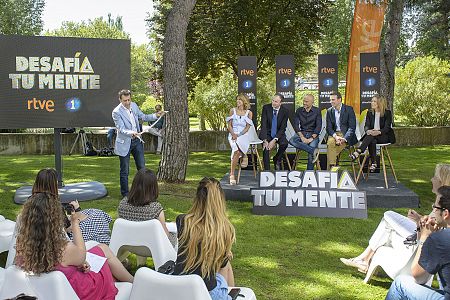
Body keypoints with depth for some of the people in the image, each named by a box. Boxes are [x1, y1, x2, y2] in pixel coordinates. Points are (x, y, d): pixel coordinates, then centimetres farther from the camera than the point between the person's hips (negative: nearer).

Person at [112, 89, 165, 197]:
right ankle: (125, 194, 18)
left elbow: (143, 117, 15)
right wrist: (131, 133, -42)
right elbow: (121, 129, -23)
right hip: (125, 143, -6)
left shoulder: (134, 105, 2)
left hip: (137, 140, 6)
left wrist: (156, 115, 1)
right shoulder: (116, 112, -17)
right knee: (124, 171, 5)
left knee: (142, 167, 11)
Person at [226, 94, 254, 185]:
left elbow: (247, 127, 0)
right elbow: (229, 125, 6)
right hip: (233, 134, 1)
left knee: (237, 151, -32)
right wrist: (233, 134, -13)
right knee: (237, 150, -32)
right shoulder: (232, 110, 10)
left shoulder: (249, 113, 7)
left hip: (243, 135, -1)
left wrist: (239, 135, -15)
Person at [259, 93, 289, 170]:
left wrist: (274, 140, -25)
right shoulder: (266, 108, -10)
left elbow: (282, 128, -11)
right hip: (266, 133, -1)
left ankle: (277, 159, 1)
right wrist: (265, 140, -26)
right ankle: (267, 169, -15)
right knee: (266, 146, -29)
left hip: (278, 133, 1)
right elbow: (263, 125, -15)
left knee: (284, 143, -29)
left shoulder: (285, 111, -9)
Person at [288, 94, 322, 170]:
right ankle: (314, 151, -33)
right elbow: (296, 125, 1)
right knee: (291, 140, -31)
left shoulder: (317, 111, 3)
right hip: (302, 133, 3)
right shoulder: (299, 110, 9)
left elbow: (318, 126, -4)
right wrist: (302, 137, -14)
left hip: (313, 134, -3)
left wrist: (311, 138, -16)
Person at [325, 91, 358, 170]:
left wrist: (344, 138, -22)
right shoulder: (329, 111, 9)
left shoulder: (349, 109, -2)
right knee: (330, 142, -31)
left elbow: (352, 127, -7)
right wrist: (335, 136, -18)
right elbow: (329, 128, 3)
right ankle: (331, 167, -31)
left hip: (346, 134, -3)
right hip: (335, 134, 3)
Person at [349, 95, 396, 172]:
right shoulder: (370, 113, 12)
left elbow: (387, 128, -10)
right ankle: (373, 163, -37)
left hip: (384, 136, -3)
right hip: (372, 136, 3)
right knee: (372, 141, -35)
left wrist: (378, 132, -32)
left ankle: (358, 152, -48)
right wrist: (368, 130, -23)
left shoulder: (387, 113, -1)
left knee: (371, 136, -36)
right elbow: (366, 125, 3)